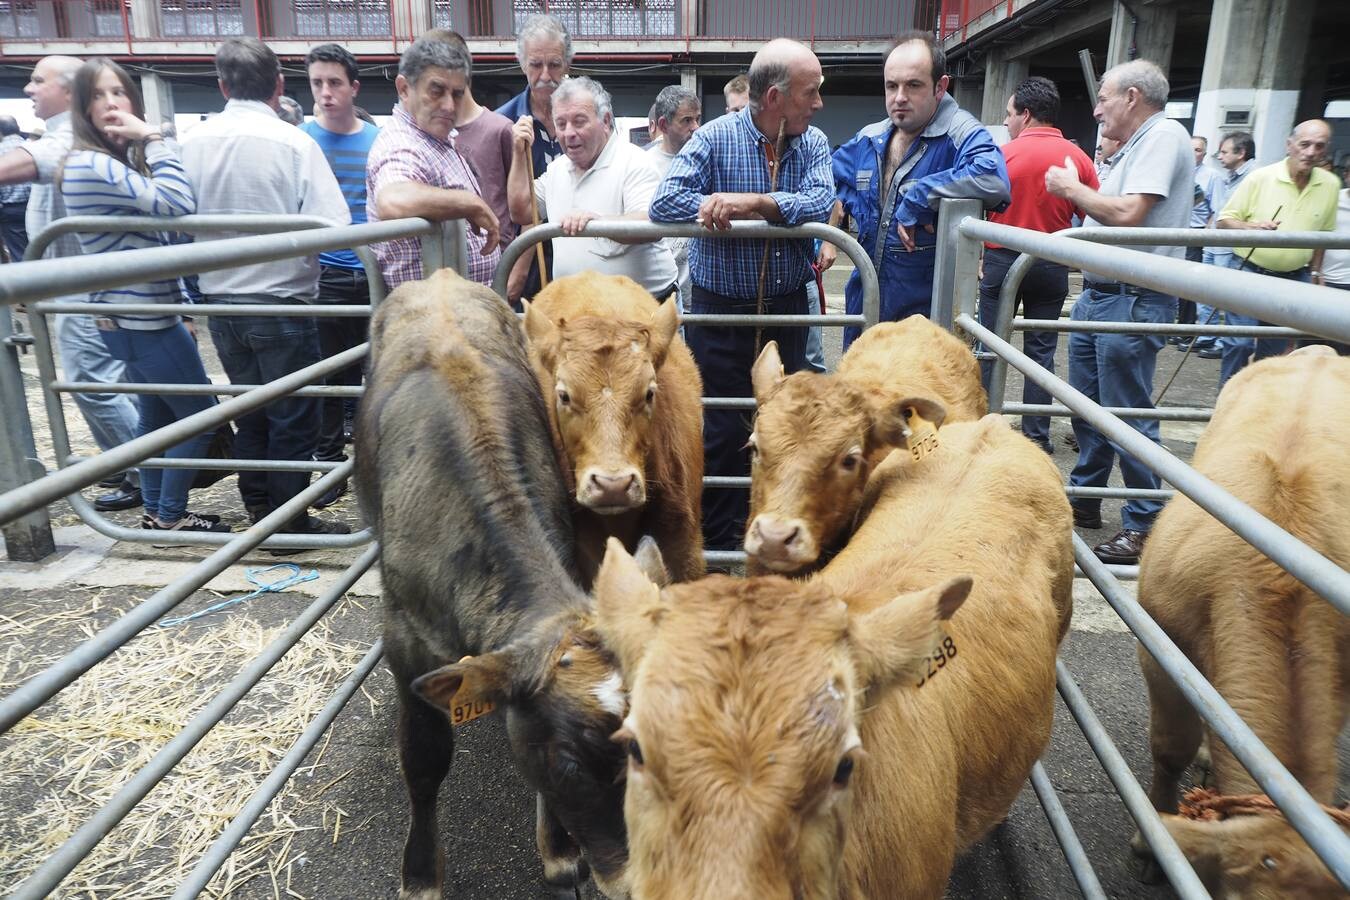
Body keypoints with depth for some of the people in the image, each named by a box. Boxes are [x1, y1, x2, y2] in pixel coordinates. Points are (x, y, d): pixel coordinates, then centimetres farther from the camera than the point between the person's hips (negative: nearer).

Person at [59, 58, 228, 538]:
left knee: (158, 415, 17)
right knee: (201, 414, -1)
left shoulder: (120, 161, 14)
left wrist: (180, 307, 17)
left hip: (136, 316, 10)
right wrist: (153, 139, -19)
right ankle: (170, 516, 10)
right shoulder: (92, 166, -18)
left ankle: (156, 511, 29)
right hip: (140, 321, -10)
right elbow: (179, 204, -30)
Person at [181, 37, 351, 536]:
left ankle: (260, 513, 30)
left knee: (249, 414, 18)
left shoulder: (192, 142, 0)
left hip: (221, 300, 5)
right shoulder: (294, 142, -13)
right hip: (282, 302, -5)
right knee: (293, 420, 6)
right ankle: (291, 524, 14)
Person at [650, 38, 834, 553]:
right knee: (720, 431, 2)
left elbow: (820, 203, -17)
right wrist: (715, 205, -25)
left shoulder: (813, 144, 2)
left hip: (787, 309, 4)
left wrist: (750, 203, -26)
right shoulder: (714, 138, -8)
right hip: (721, 311, -3)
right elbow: (664, 204, -18)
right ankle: (717, 540, 19)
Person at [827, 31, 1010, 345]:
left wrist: (917, 200, -29)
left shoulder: (961, 135, -15)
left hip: (927, 308, -7)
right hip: (864, 300, 7)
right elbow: (833, 182, 25)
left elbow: (993, 179, -37)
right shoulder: (868, 139, 7)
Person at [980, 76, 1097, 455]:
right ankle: (1037, 435, 11)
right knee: (1041, 351, 8)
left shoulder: (1004, 154, -8)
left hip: (1003, 260, -2)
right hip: (1052, 266, 3)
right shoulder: (1078, 158, 0)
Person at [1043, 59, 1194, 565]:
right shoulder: (1135, 147, 20)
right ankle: (1085, 500, 28)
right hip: (1098, 293, 10)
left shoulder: (1163, 137, -11)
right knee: (1087, 405, 15)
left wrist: (1072, 187, -9)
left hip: (1132, 300, -10)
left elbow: (1128, 214, -23)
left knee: (1128, 414, -6)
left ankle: (1145, 525, 5)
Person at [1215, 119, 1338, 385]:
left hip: (1294, 280, 4)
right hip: (1251, 273, -4)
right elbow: (1225, 220, -6)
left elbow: (1323, 233, 14)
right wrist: (1251, 226, -24)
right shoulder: (1260, 177, -9)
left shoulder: (1330, 185, 3)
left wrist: (1315, 272, 14)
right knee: (1240, 342, -9)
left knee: (1275, 349, 11)